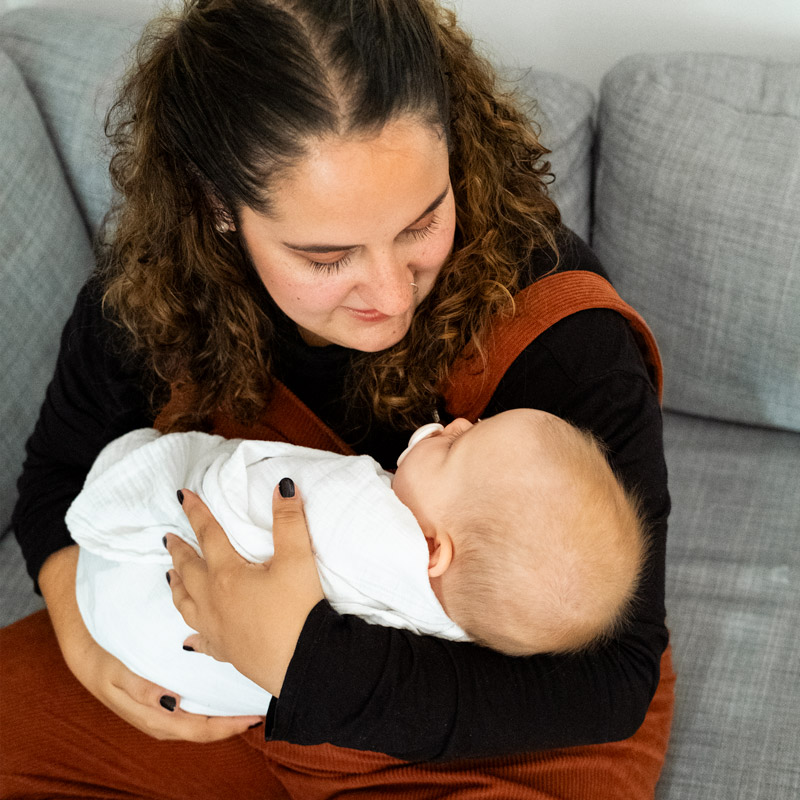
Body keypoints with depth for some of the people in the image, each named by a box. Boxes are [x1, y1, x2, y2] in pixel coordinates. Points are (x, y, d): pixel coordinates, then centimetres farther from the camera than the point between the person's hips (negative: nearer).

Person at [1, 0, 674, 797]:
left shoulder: (559, 335, -29)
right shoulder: (151, 292, -15)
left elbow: (611, 680, -28)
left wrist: (311, 670, -39)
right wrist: (82, 624, -17)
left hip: (492, 733, -2)